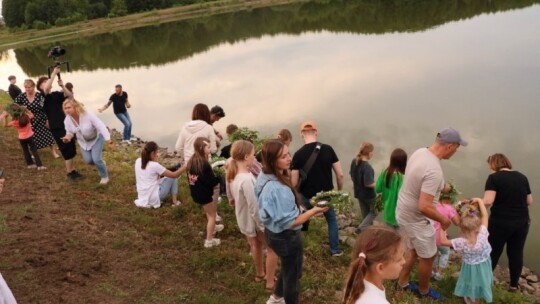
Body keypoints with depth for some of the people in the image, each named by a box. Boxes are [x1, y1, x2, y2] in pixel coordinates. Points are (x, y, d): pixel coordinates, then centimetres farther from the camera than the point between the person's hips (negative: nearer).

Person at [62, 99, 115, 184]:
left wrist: (109, 142, -39)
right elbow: (69, 132, -3)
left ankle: (105, 176, 12)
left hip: (96, 137, -5)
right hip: (83, 141, 5)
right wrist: (68, 137, -30)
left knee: (96, 159, -15)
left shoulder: (88, 114, -35)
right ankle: (101, 163, 33)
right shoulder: (67, 120, -20)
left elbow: (101, 127, -34)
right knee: (88, 160, -2)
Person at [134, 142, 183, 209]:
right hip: (153, 198, -7)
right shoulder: (154, 165, -18)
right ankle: (174, 201, 10)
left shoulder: (138, 161, 1)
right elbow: (174, 175, -12)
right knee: (172, 177, 7)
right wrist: (185, 167, -3)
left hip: (142, 197, 7)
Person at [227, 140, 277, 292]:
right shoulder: (246, 179, -34)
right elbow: (254, 208, -29)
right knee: (273, 248, 12)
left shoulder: (234, 174, -6)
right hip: (255, 221, -8)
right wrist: (264, 227, -18)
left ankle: (260, 274, 50)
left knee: (256, 245, 29)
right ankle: (270, 282, 25)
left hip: (244, 220, 8)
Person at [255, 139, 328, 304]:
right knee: (293, 274, 18)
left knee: (288, 268, 33)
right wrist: (313, 211, -25)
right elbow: (289, 223, -29)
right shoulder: (278, 189, -38)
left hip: (273, 232, 9)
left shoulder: (264, 176, -8)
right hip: (286, 237, -9)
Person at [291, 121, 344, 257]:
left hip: (306, 197, -2)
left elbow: (294, 183, -10)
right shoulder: (328, 149, -7)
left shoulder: (298, 154, -12)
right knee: (332, 220, 27)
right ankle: (335, 250, 31)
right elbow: (340, 174, -5)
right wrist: (339, 190, 13)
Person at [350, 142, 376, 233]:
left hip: (358, 193, 7)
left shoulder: (354, 161, -5)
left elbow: (352, 176, 8)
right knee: (373, 212, 16)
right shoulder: (367, 167, -30)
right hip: (368, 194, -7)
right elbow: (368, 184, -29)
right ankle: (361, 228, 7)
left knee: (365, 213, 22)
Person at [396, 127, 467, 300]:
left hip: (403, 213, 8)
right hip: (416, 220, -8)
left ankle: (403, 282, 44)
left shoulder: (420, 152, -5)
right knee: (428, 256, 16)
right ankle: (424, 291, 38)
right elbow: (424, 207, -33)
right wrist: (443, 220, -16)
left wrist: (441, 188, 19)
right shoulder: (434, 170, -33)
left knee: (413, 250, 28)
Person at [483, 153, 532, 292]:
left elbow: (488, 201, -21)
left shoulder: (494, 177, -11)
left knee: (493, 253, 11)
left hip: (500, 223, -4)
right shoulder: (522, 177, 5)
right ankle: (514, 284, 30)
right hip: (522, 222, 4)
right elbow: (529, 201, 10)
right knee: (516, 253, 16)